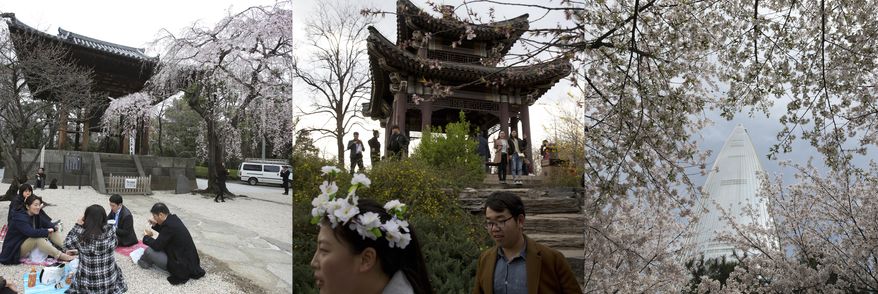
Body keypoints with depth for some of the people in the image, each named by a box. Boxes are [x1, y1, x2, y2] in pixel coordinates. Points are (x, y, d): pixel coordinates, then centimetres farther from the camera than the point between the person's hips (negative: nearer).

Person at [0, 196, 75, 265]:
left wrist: (54, 227, -17)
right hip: (15, 250, -9)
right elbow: (31, 232, -38)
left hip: (29, 244, 9)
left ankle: (66, 249, -18)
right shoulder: (20, 218, -23)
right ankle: (61, 256, -39)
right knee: (38, 238, -36)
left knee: (53, 231, -4)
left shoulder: (35, 216, 3)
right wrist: (47, 231, -27)